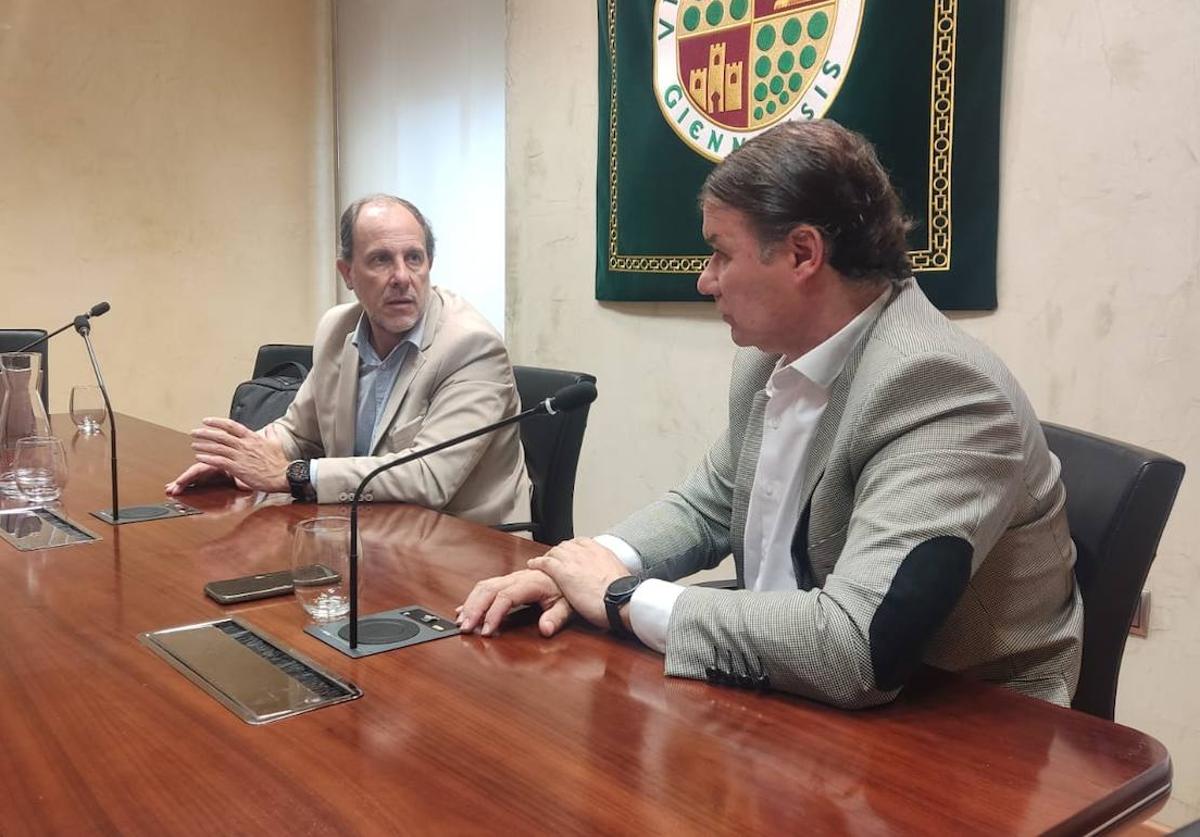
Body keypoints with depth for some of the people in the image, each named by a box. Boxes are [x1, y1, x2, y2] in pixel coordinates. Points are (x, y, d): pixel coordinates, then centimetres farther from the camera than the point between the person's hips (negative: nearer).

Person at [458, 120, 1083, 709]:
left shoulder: (940, 387, -25)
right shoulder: (772, 357, -1)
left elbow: (855, 646, -33)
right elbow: (707, 507, 12)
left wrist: (625, 596, -21)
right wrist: (594, 565, -8)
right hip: (791, 695, 6)